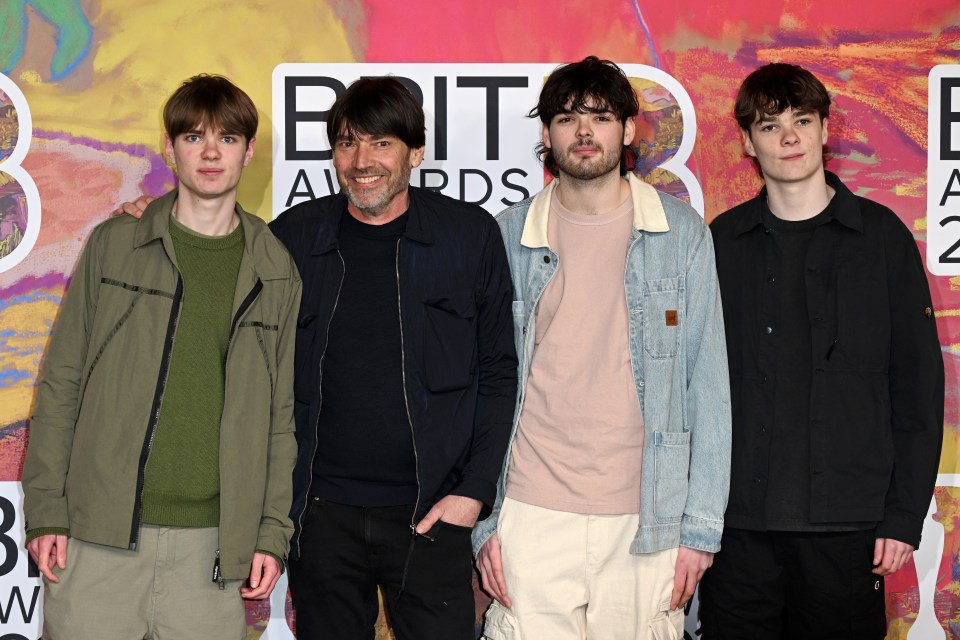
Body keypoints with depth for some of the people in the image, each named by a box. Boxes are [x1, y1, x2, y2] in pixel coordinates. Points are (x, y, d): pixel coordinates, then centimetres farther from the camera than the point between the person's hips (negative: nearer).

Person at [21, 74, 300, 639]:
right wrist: (46, 510, -1)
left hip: (213, 542, 1)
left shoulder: (275, 273, 8)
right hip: (100, 533, -1)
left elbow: (281, 414, 10)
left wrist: (273, 531, 4)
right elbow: (61, 382, 5)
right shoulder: (115, 245, 5)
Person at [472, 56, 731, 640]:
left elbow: (708, 385, 2)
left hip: (646, 523, 0)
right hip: (533, 519, 0)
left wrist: (700, 525, -3)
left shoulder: (683, 234, 3)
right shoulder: (507, 239, 5)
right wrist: (484, 522, 1)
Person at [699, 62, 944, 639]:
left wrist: (905, 515, -3)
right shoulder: (722, 243, 8)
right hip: (738, 523, 1)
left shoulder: (880, 235, 4)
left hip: (847, 526, -1)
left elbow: (918, 383, 3)